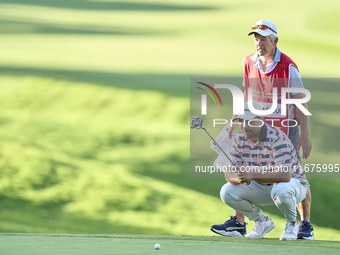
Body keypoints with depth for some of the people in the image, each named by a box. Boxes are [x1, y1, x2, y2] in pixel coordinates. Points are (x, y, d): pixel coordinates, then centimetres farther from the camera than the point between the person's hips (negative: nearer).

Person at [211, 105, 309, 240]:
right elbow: (229, 174, -9)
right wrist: (239, 178, -35)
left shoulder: (276, 137, -26)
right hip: (261, 187, 6)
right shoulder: (240, 139, -7)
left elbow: (285, 175, -36)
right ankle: (262, 222, 6)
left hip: (292, 182, -6)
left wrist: (253, 175, -45)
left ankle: (292, 223, -7)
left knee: (281, 190, -40)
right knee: (227, 192, -15)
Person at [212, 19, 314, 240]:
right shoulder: (249, 63, 4)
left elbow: (300, 101, -12)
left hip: (286, 128, -5)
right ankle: (238, 222, 6)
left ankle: (306, 225, 6)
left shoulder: (288, 67, -12)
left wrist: (305, 135, -17)